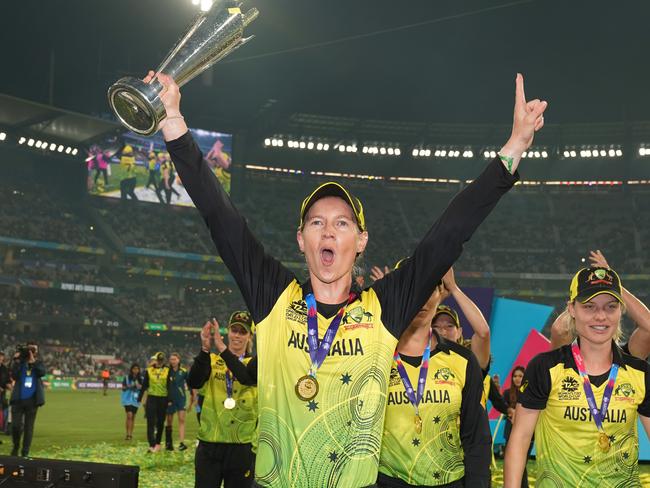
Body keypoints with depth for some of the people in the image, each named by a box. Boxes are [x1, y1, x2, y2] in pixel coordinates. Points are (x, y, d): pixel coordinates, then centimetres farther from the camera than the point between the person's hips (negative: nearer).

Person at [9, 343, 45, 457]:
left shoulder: (39, 363, 5)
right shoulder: (19, 363, 3)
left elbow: (42, 372, -16)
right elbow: (14, 376, -11)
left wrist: (33, 361, -23)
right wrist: (16, 361, -17)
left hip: (32, 400, 1)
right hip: (18, 399, -1)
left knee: (29, 427, 4)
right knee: (16, 425, -5)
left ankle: (25, 452, 12)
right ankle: (16, 446, 21)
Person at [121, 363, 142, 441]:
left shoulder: (141, 379, 4)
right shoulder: (127, 378, -2)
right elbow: (123, 388, 3)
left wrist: (139, 386, -12)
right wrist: (128, 387, -16)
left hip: (136, 400, 3)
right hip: (128, 399, -3)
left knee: (133, 417, 9)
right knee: (129, 415, -15)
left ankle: (131, 434, 20)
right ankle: (128, 434, -13)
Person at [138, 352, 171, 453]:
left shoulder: (167, 371, 2)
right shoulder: (149, 371, 3)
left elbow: (169, 386, 1)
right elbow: (144, 386, 8)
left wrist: (169, 399, -6)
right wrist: (140, 398, 7)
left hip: (163, 399, 1)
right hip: (151, 398, 0)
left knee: (160, 422, 9)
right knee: (151, 422, -8)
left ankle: (158, 443, 22)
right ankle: (152, 445, -12)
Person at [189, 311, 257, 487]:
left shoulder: (254, 363, 4)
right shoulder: (212, 360, 6)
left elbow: (246, 377, -20)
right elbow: (194, 382, -13)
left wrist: (222, 347, -29)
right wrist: (205, 348, -27)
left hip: (242, 447, 0)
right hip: (210, 444, 0)